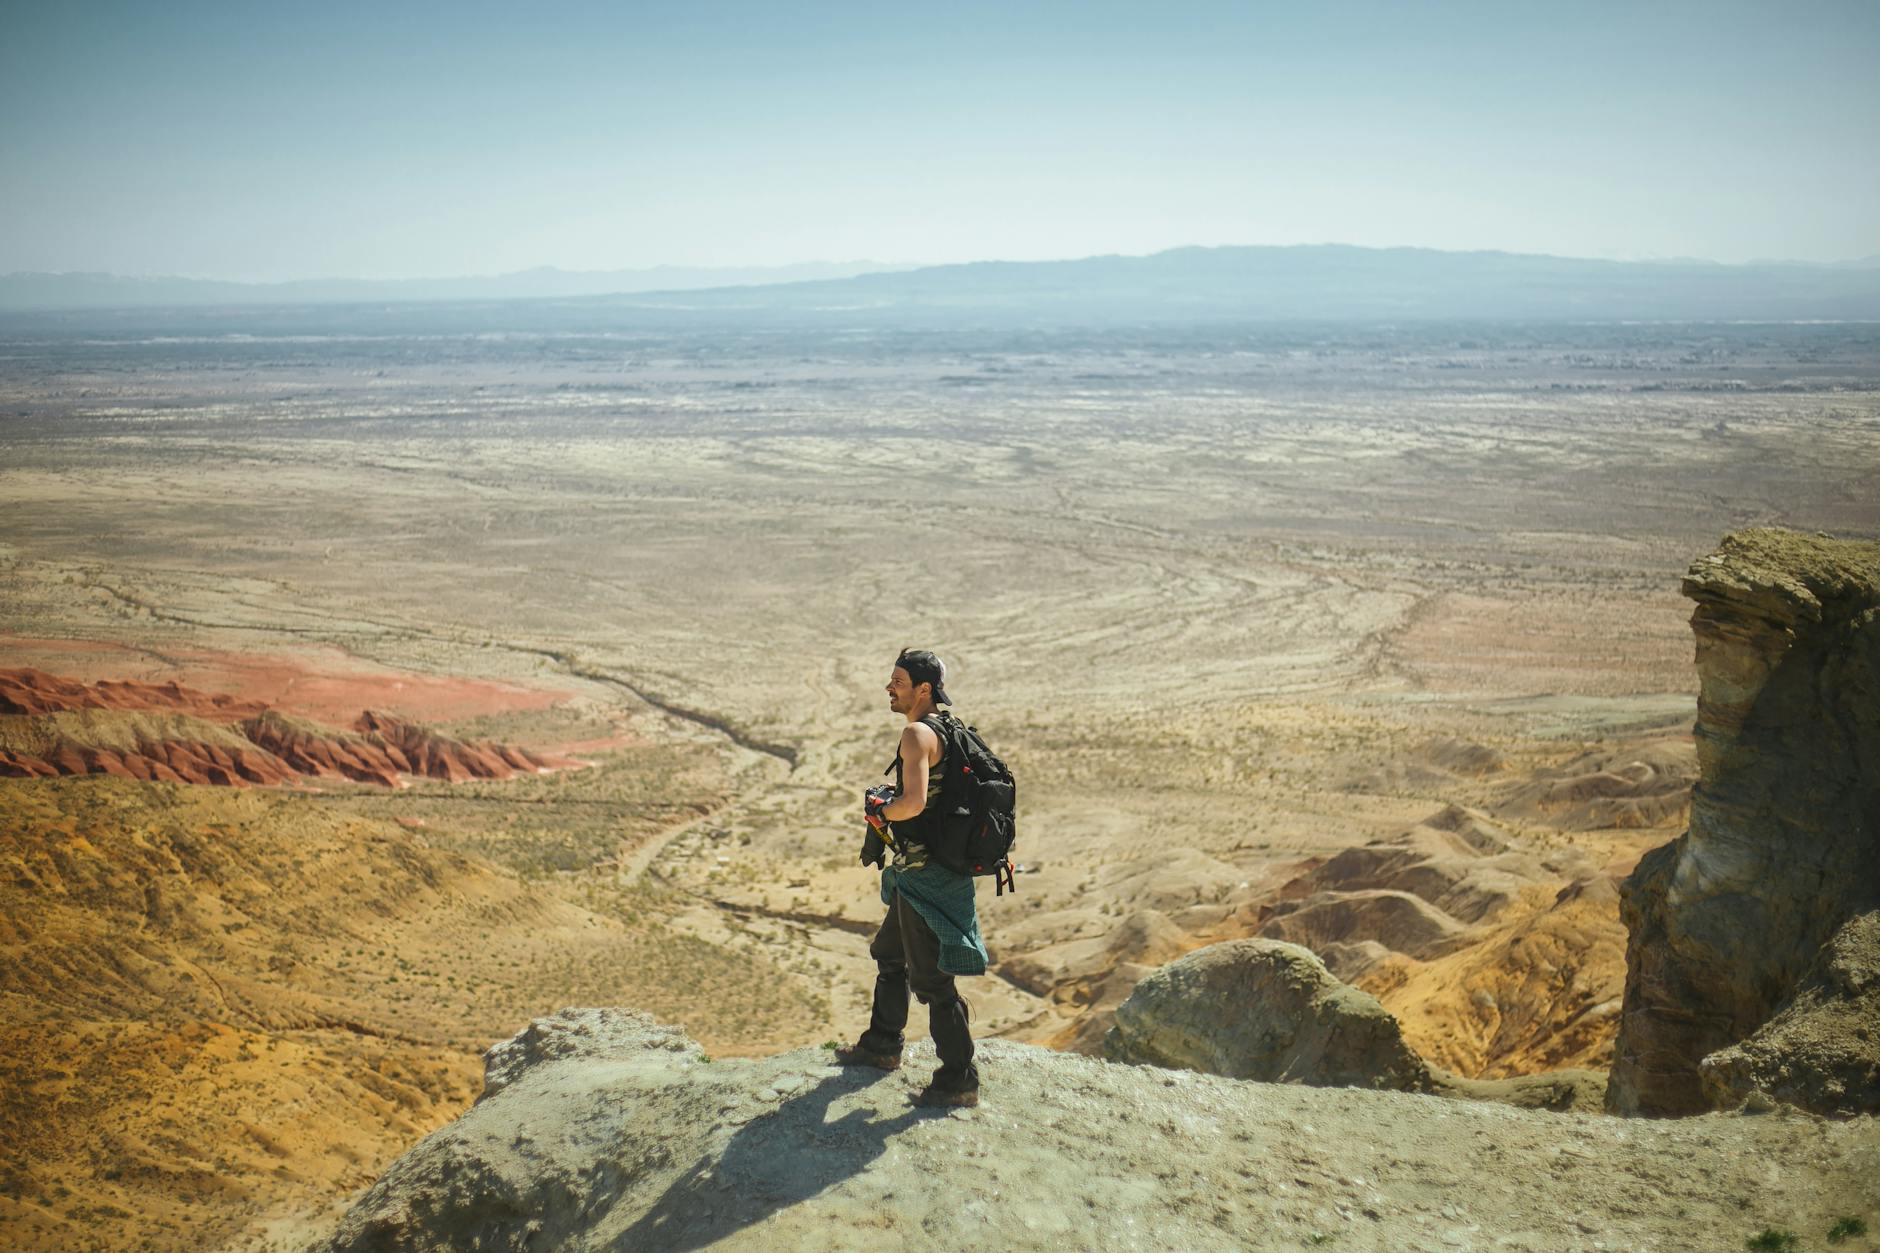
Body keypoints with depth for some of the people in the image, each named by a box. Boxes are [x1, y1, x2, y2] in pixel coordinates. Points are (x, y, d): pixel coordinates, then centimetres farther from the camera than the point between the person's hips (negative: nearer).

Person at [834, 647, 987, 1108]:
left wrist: (880, 810, -13)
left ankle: (959, 1079, 8)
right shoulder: (947, 729, 11)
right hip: (920, 874, 11)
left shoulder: (918, 734, -20)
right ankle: (882, 1045, 41)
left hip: (926, 876, -11)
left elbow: (914, 802, -33)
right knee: (890, 954, 25)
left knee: (930, 977, -1)